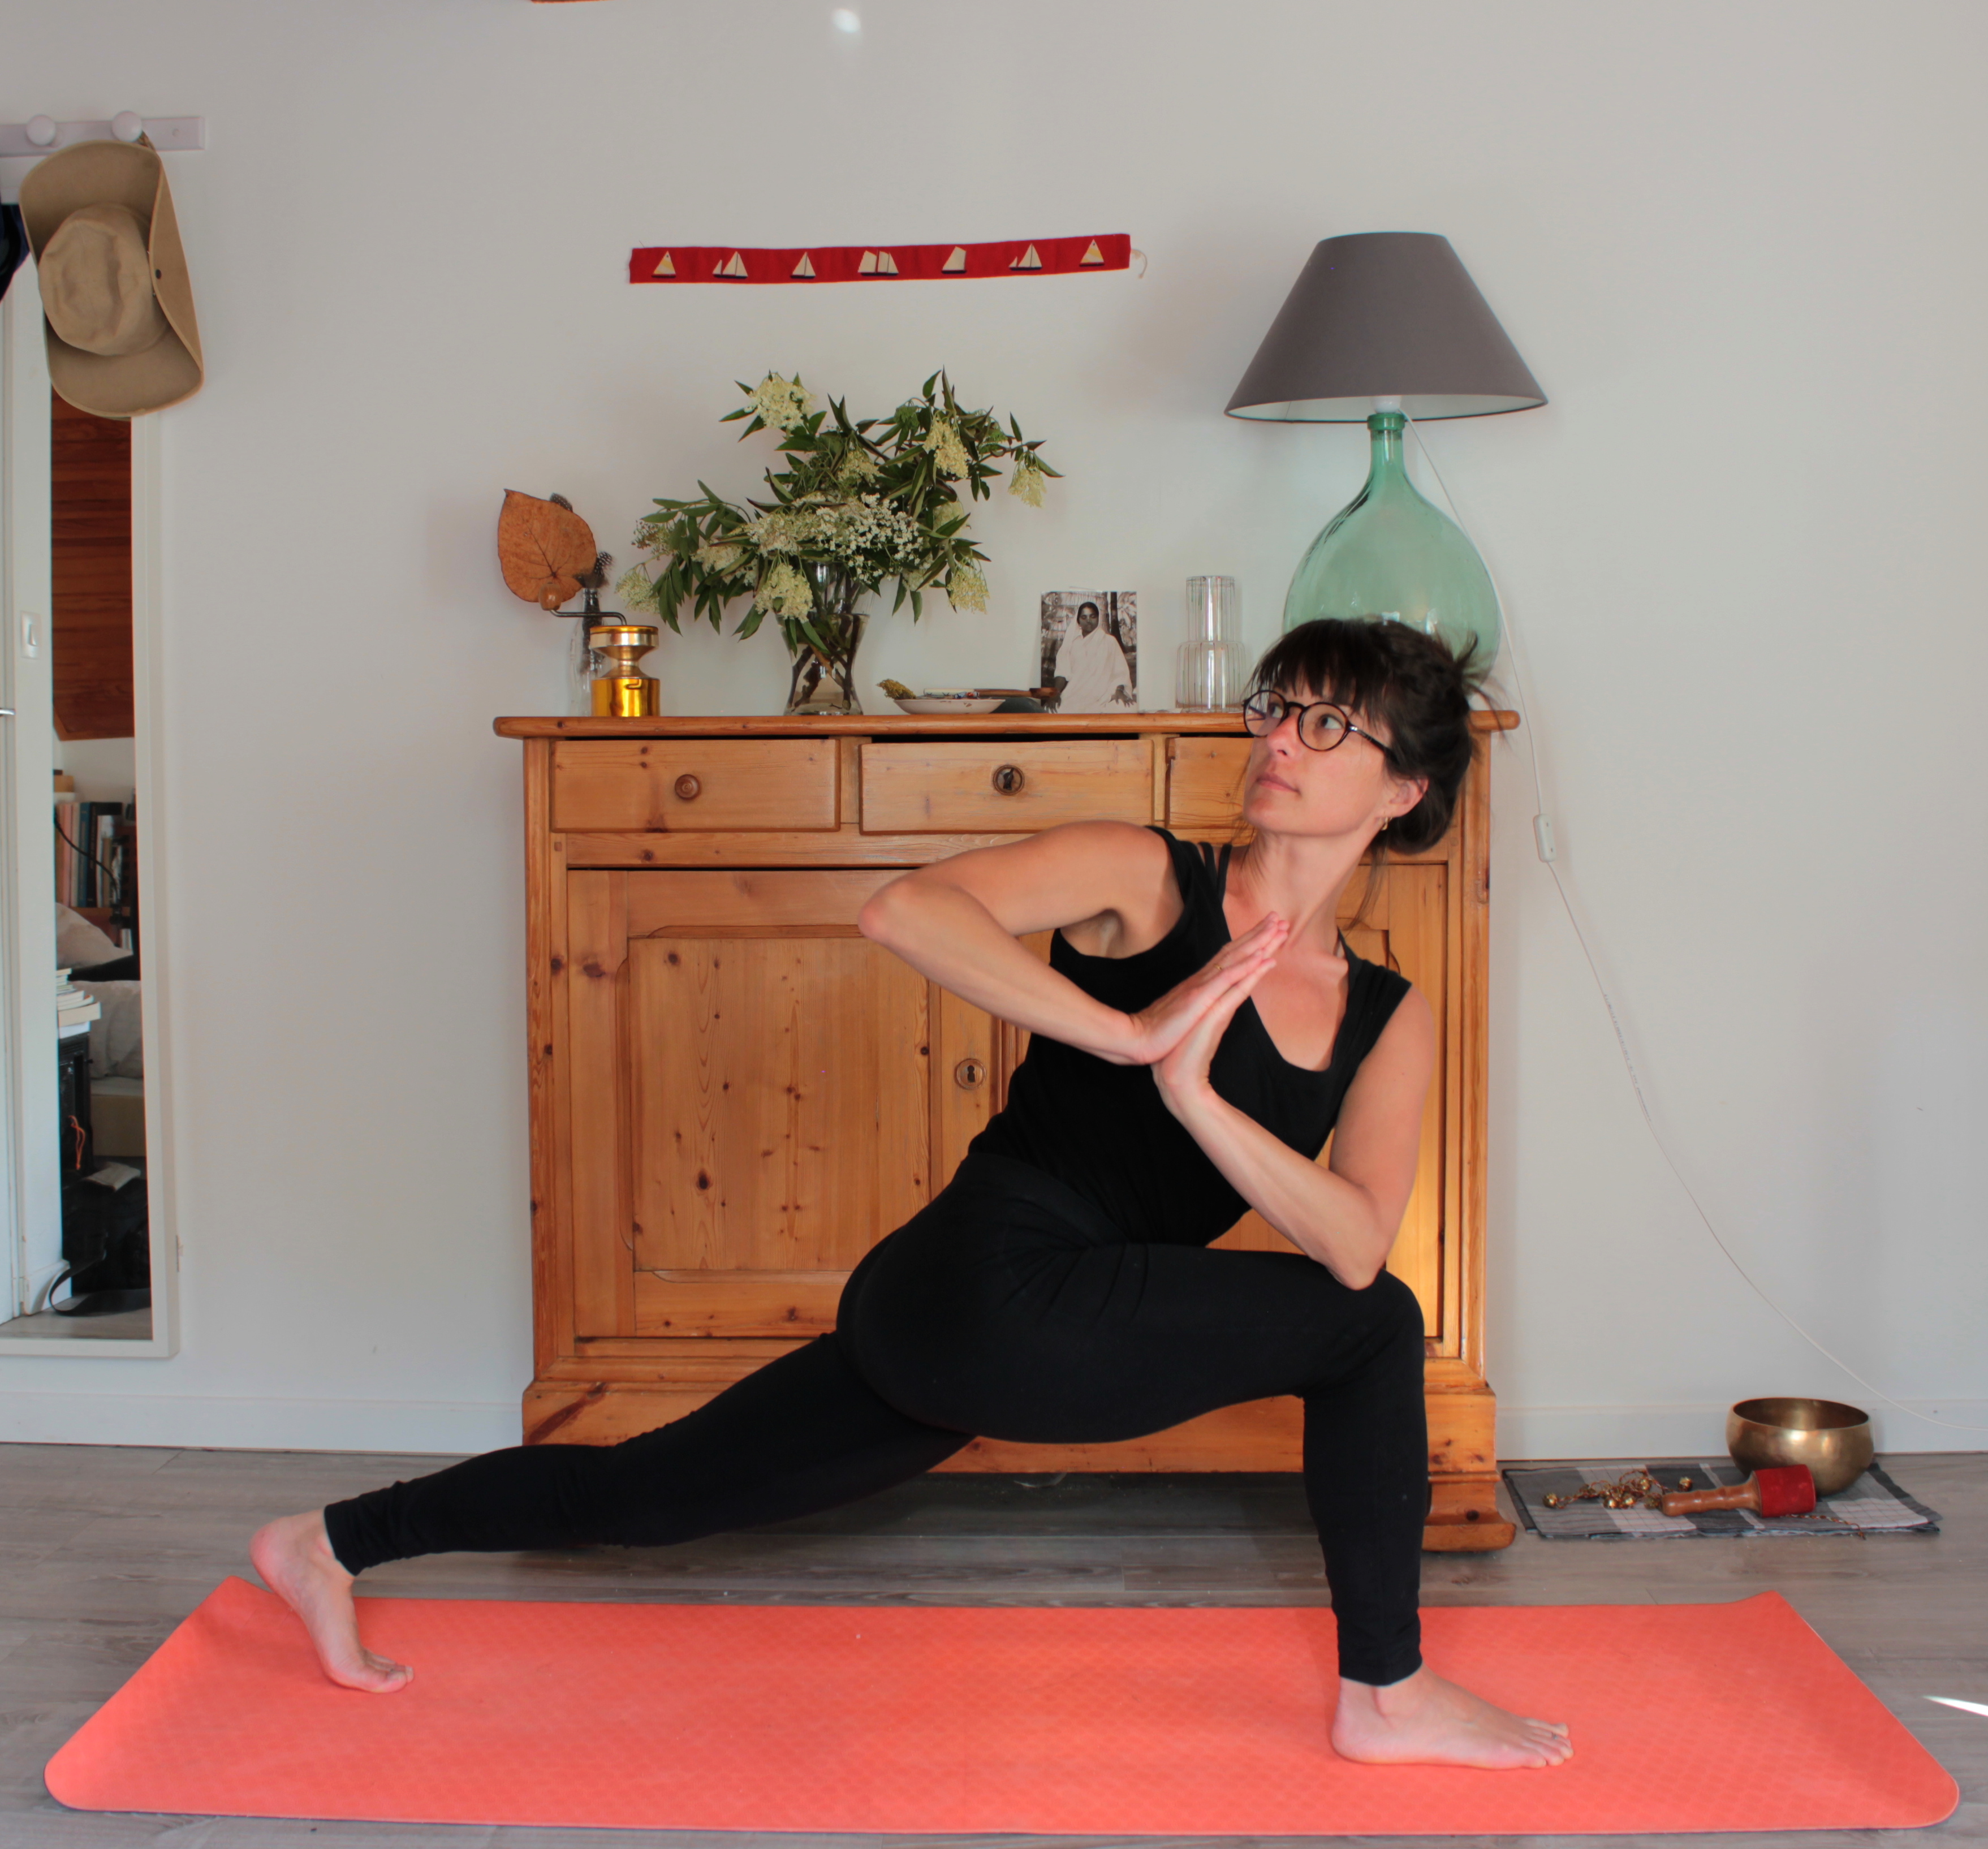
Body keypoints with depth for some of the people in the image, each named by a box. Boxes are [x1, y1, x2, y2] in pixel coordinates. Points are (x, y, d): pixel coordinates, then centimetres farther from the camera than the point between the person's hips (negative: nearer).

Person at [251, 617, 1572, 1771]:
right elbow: (905, 909, -20)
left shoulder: (1389, 1019, 9)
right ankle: (1389, 1695, 11)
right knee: (1370, 1326, -7)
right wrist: (1129, 1032, -24)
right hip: (990, 1287, -6)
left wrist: (1192, 1094, -19)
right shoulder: (1146, 878, -6)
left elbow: (1354, 1239, -6)